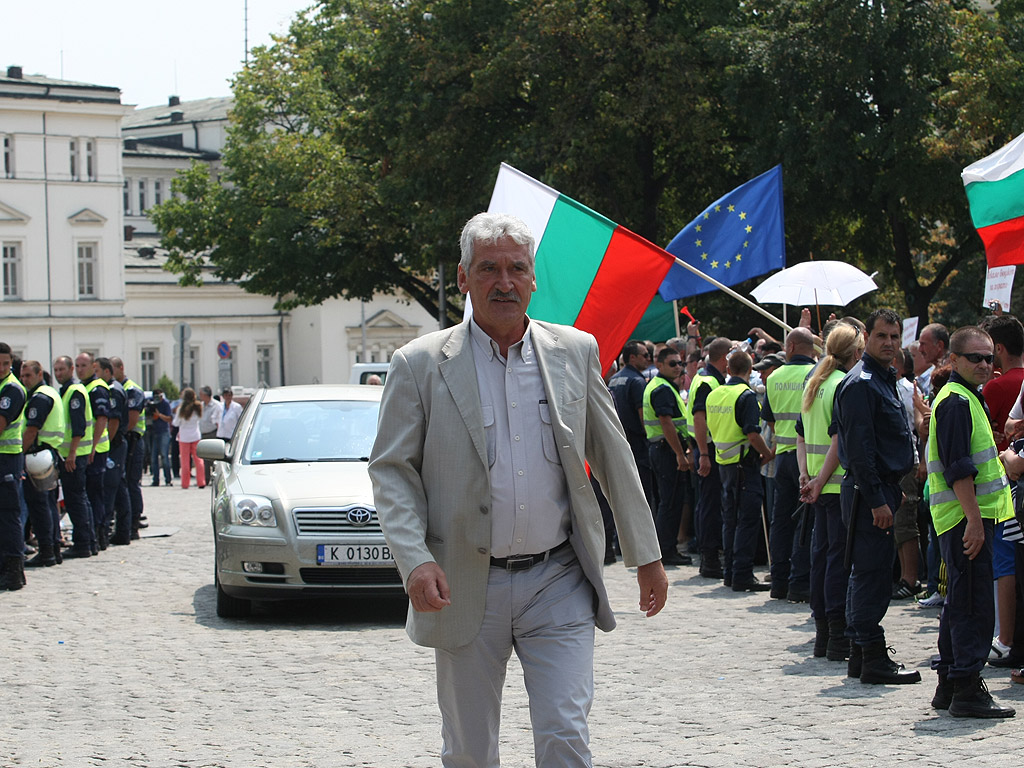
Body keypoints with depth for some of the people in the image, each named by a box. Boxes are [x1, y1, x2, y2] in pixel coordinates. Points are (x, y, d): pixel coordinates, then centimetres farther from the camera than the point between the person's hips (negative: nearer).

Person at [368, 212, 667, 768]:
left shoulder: (576, 352, 5)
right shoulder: (421, 364, -2)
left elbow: (613, 458, 11)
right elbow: (391, 471, -3)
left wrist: (646, 557, 12)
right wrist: (415, 561, -17)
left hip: (558, 582, 1)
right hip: (466, 589, -1)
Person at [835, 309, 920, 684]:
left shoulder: (885, 380, 17)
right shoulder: (860, 384, -14)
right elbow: (858, 446, -20)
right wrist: (876, 500, -22)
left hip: (882, 489, 10)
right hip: (868, 491, -10)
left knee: (870, 572, 13)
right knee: (873, 573, -8)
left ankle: (861, 653, 19)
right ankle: (872, 657, -6)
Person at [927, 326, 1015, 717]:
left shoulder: (967, 399, 19)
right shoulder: (957, 402, -14)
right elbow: (958, 468, -21)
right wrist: (974, 520, -23)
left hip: (968, 517, 11)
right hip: (967, 517, -11)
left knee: (961, 603, 15)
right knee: (973, 603, -9)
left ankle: (948, 684, 21)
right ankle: (967, 688, -9)